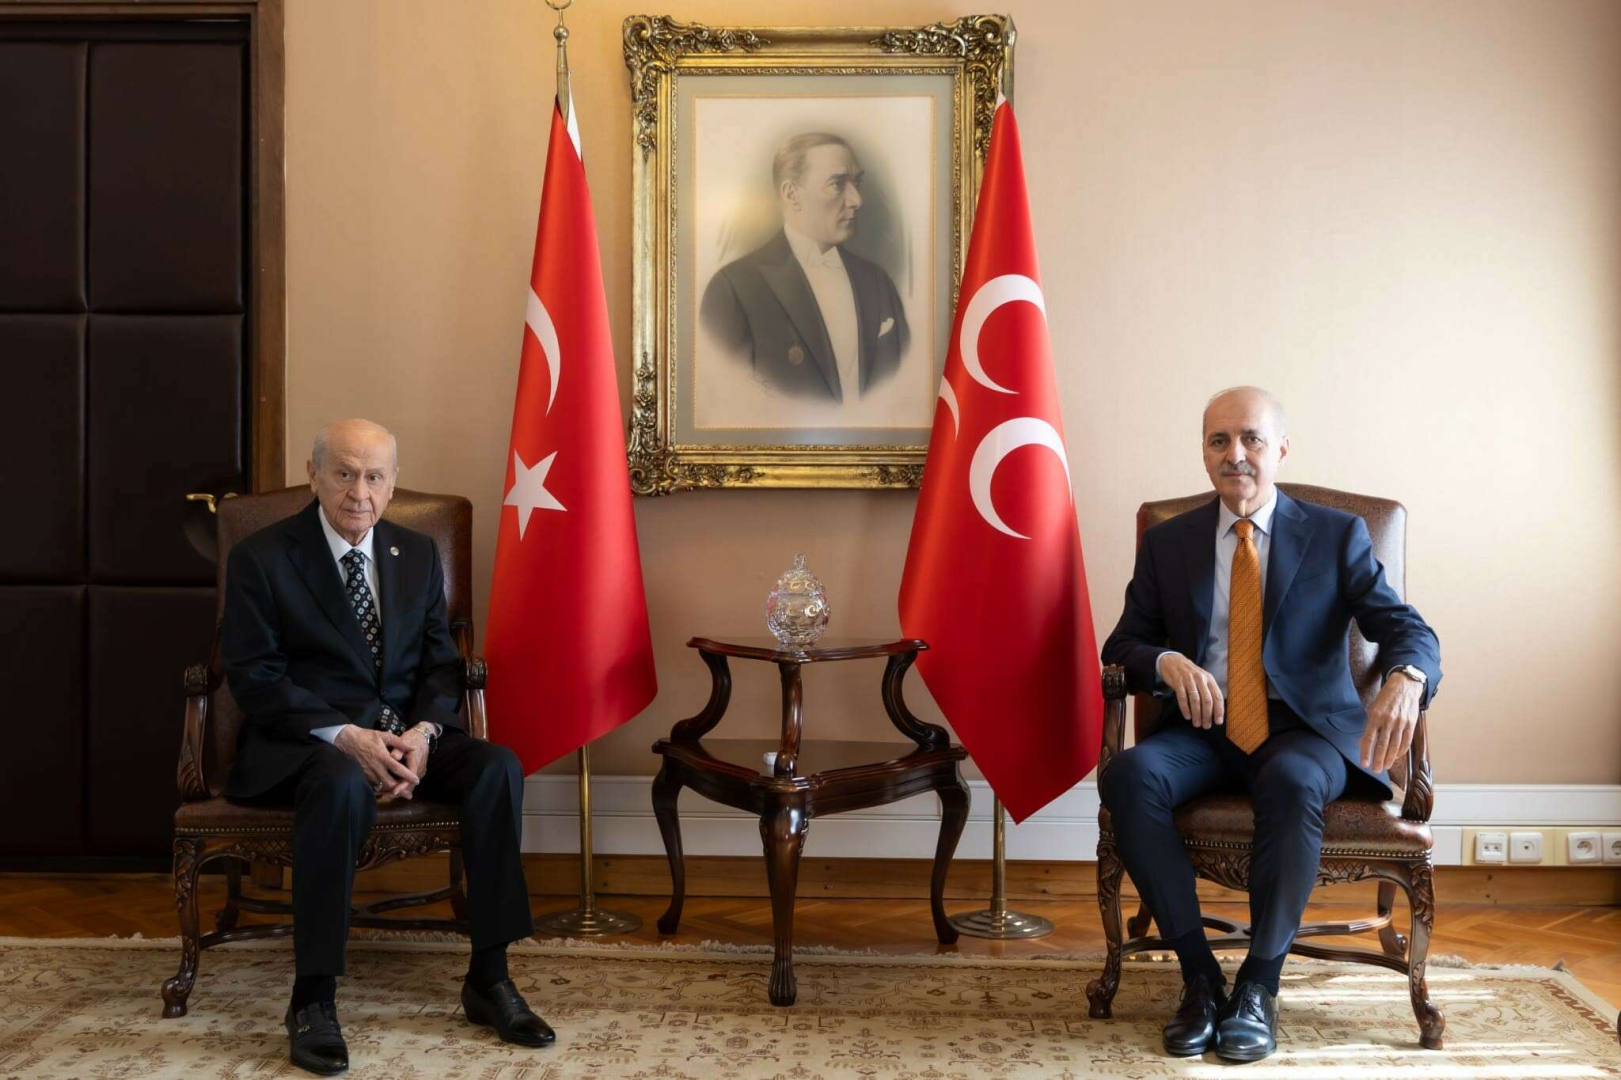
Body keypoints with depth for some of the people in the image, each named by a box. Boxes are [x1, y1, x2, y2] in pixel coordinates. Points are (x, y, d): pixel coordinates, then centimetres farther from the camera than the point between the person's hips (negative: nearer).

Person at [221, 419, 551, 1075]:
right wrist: (346, 736, -22)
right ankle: (313, 998, -26)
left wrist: (422, 732, -12)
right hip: (303, 741, -4)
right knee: (342, 783, -39)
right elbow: (254, 678, -9)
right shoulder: (261, 559, -2)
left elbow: (440, 663, 10)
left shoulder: (418, 554, 12)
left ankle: (488, 979, -15)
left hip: (407, 734, 4)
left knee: (499, 766, -24)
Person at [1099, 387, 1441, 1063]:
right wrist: (1166, 662, -16)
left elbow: (1407, 628, -4)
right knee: (1129, 774, -30)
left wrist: (1406, 678, -29)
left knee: (1293, 782, -37)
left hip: (1304, 732, -2)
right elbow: (1122, 645, 9)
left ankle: (1259, 988, -18)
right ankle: (1199, 976, -17)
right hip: (1203, 731, 2)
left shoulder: (1337, 535, 7)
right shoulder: (1168, 543, 12)